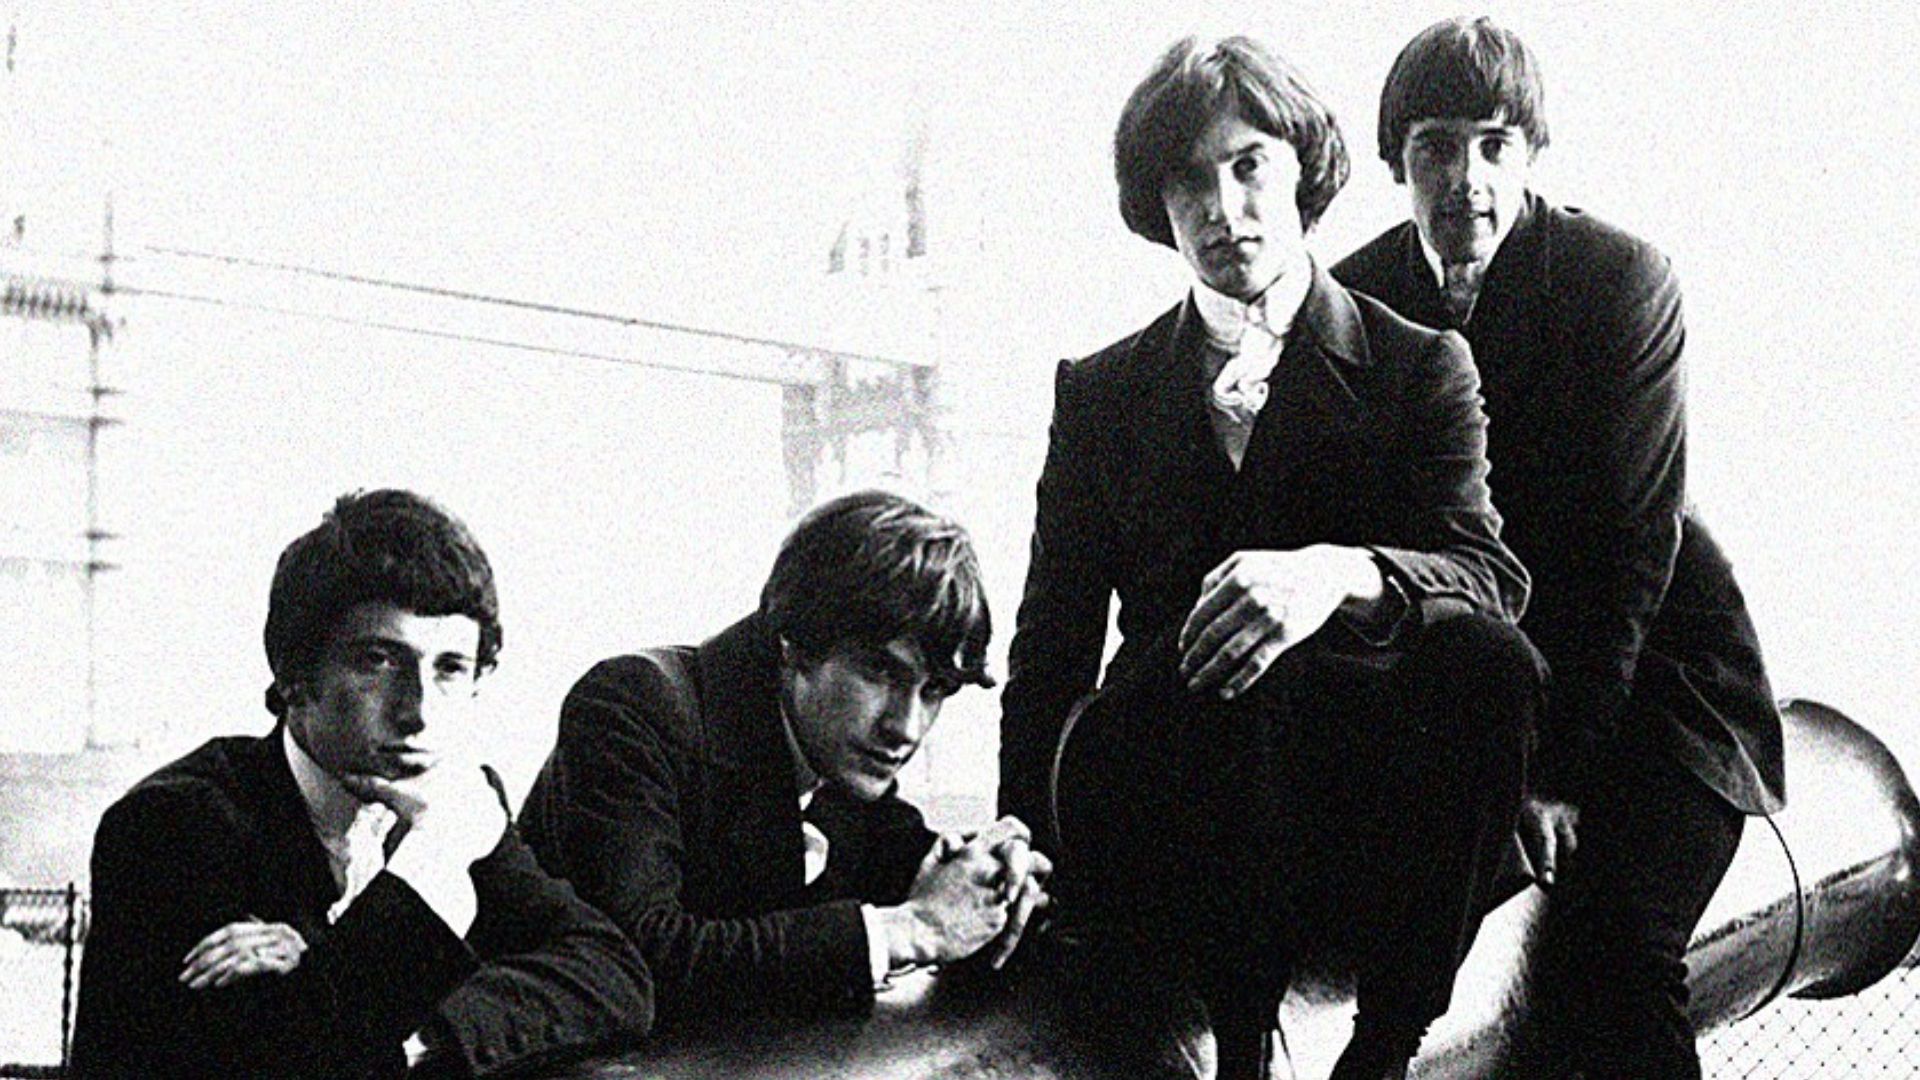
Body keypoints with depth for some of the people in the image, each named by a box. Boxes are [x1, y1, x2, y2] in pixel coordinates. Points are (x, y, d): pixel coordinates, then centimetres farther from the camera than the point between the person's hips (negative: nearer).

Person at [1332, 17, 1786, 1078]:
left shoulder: (1623, 281, -11)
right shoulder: (1356, 300, 0)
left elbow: (1630, 544, -13)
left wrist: (1559, 771, -18)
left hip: (1643, 666, -3)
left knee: (1609, 947, -23)